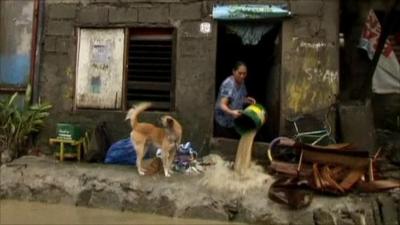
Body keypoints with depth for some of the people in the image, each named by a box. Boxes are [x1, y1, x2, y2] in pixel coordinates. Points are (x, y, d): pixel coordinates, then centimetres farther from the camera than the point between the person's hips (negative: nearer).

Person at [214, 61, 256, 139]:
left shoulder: (241, 83, 2)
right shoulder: (228, 84, -23)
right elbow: (222, 105, -31)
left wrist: (247, 100, -5)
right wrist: (231, 112, -49)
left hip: (235, 122, 8)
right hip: (223, 122, -8)